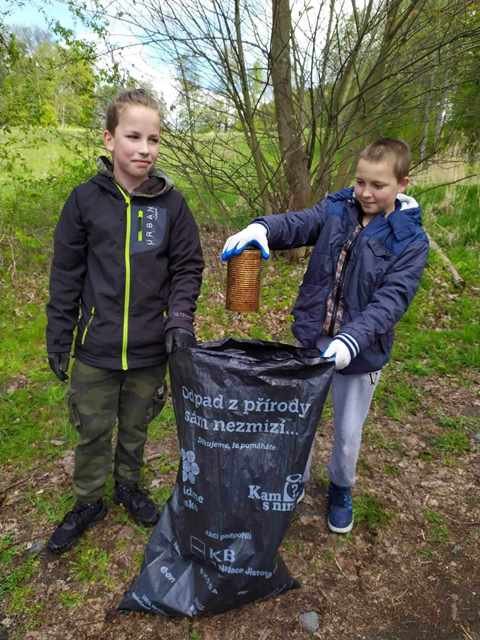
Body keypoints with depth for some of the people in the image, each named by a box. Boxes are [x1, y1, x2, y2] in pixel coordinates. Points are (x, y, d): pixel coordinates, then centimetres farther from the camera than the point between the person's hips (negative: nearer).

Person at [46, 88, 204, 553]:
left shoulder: (170, 202, -6)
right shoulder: (85, 199, -6)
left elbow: (188, 267, 0)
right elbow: (66, 275, -1)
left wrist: (180, 319, -15)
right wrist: (57, 340, 1)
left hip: (150, 349, 1)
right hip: (95, 348, 0)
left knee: (135, 427, 19)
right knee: (92, 431, 15)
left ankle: (128, 485, 45)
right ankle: (88, 502, 38)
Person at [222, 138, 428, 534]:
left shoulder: (410, 240, -12)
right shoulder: (336, 209, -4)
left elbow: (391, 300, -22)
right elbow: (297, 224, -20)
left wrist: (351, 339, -37)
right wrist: (261, 229, -43)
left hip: (361, 352, -2)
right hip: (311, 341, 2)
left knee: (348, 432, 16)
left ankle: (341, 488, 47)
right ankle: (296, 480, 46)